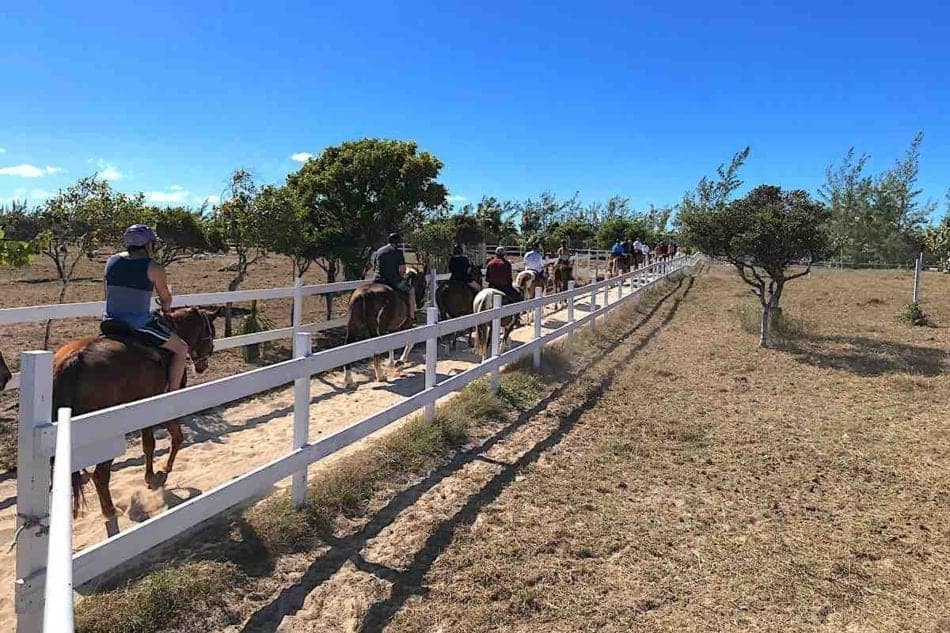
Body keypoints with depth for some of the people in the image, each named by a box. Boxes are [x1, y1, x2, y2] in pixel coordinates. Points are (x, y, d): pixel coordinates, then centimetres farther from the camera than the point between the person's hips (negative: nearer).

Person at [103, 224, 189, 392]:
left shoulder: (112, 261, 7)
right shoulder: (154, 268, -10)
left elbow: (108, 293, 16)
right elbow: (166, 299, 4)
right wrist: (165, 310, 28)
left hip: (111, 321, 7)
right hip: (140, 324, -7)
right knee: (181, 349, 7)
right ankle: (173, 393, 2)